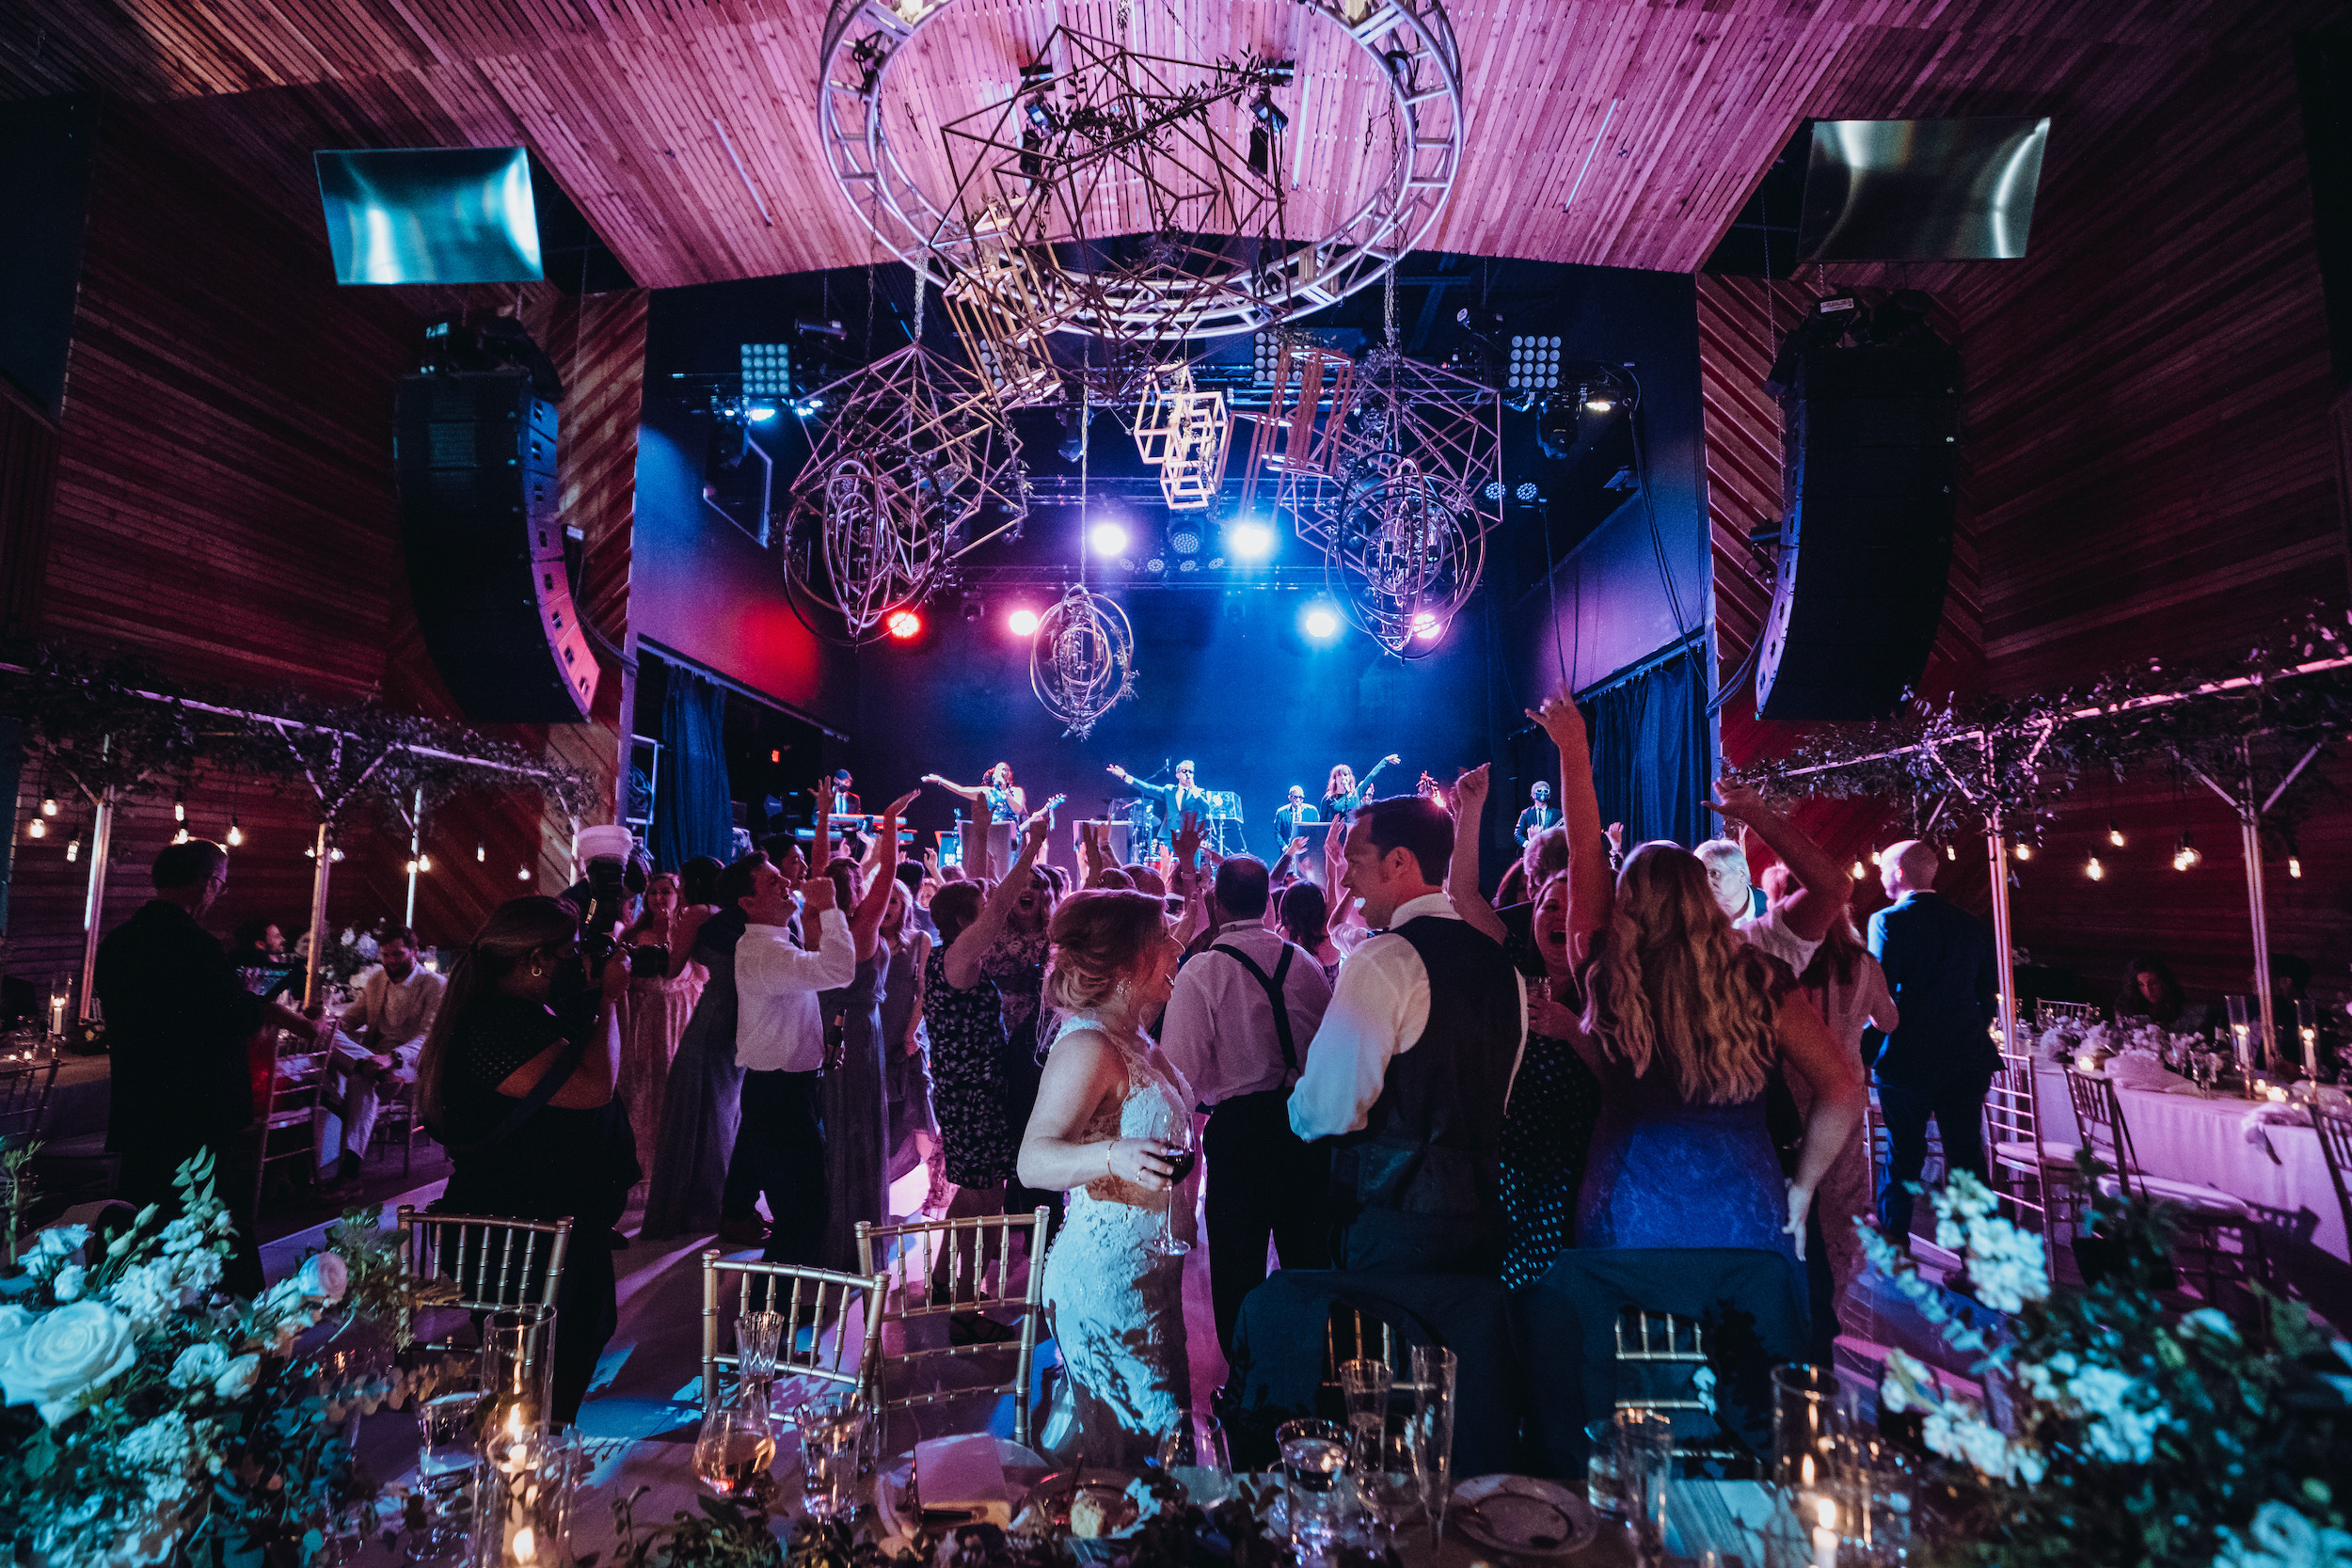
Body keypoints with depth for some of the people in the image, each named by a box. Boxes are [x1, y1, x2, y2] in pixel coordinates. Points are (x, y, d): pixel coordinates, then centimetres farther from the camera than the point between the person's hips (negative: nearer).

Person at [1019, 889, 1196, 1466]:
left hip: (1146, 1274, 10)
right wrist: (1115, 1155, -45)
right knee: (1129, 1450, 3)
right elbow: (1032, 1160, -30)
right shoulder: (1088, 1044, -22)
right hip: (1108, 1282, -10)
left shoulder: (1127, 1035, 7)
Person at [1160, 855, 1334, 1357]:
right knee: (1309, 1257, 18)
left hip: (1238, 1127, -5)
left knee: (1238, 1265, 10)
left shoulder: (1201, 972, -13)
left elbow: (1182, 1071, -15)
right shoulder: (1305, 963, 2)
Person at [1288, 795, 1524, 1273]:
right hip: (1482, 1213, 8)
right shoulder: (1500, 958, 8)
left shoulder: (1381, 961, -18)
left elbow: (1330, 1110, -21)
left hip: (1393, 1229, -7)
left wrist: (1299, 1106, 1)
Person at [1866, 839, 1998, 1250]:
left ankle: (1893, 1236, 20)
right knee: (1967, 1153, 14)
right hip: (1968, 1057, 4)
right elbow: (1987, 996, 12)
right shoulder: (1973, 926, 5)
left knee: (1903, 1152, 9)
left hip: (1908, 1058, -4)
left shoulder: (1887, 920, -12)